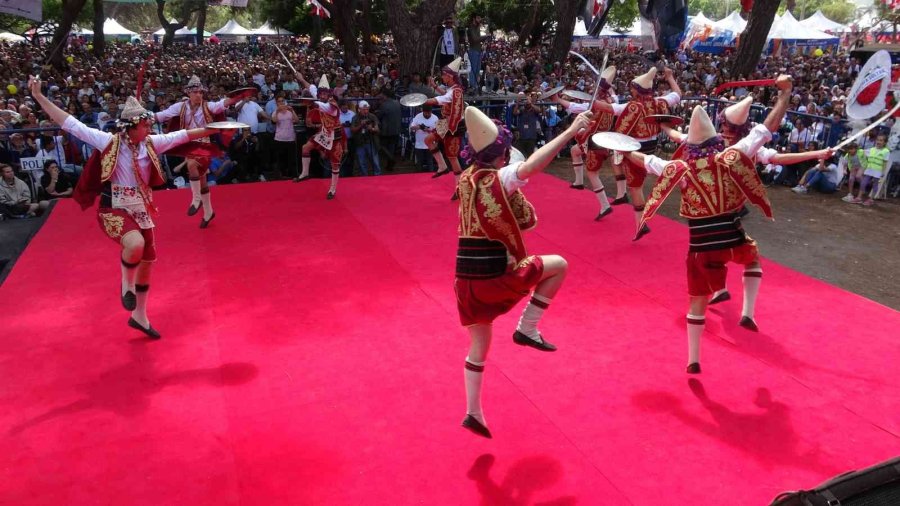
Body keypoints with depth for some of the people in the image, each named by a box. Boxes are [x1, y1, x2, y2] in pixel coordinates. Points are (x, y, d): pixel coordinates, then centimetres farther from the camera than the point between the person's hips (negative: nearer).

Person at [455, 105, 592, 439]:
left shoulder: (467, 177, 8)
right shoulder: (499, 178, -12)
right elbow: (531, 165, -31)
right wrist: (571, 131, -28)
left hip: (467, 277, 7)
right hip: (495, 275, -7)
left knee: (479, 346, 20)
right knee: (558, 265, 12)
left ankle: (474, 412, 23)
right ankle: (527, 329, 8)